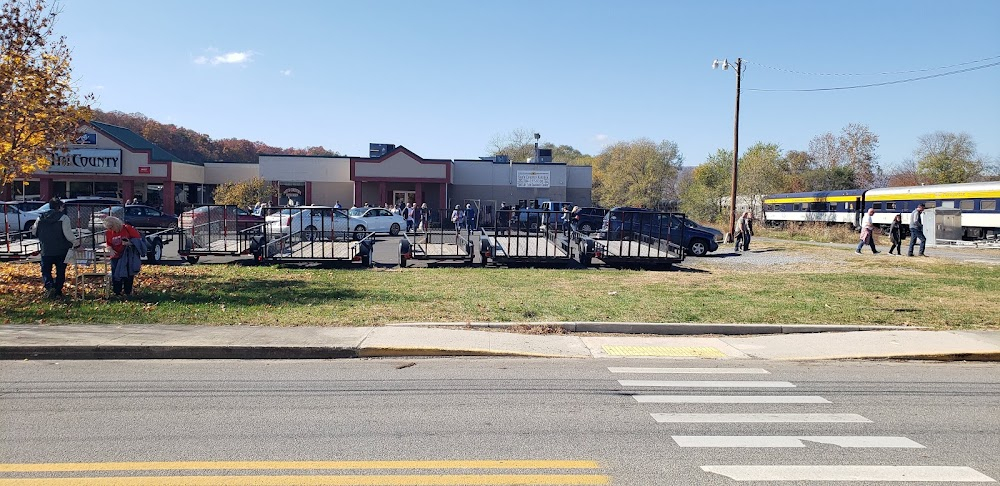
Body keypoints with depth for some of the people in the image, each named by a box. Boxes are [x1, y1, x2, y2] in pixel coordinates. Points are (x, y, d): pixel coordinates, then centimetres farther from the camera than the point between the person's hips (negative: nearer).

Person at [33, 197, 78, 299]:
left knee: (46, 270, 12)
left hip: (46, 251, 2)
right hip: (61, 250, -2)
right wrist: (76, 244, -6)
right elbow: (68, 234, -17)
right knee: (60, 272, 10)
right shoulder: (63, 217, -11)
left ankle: (49, 286, -12)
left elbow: (35, 231, 14)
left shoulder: (41, 218, 3)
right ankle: (57, 292, 11)